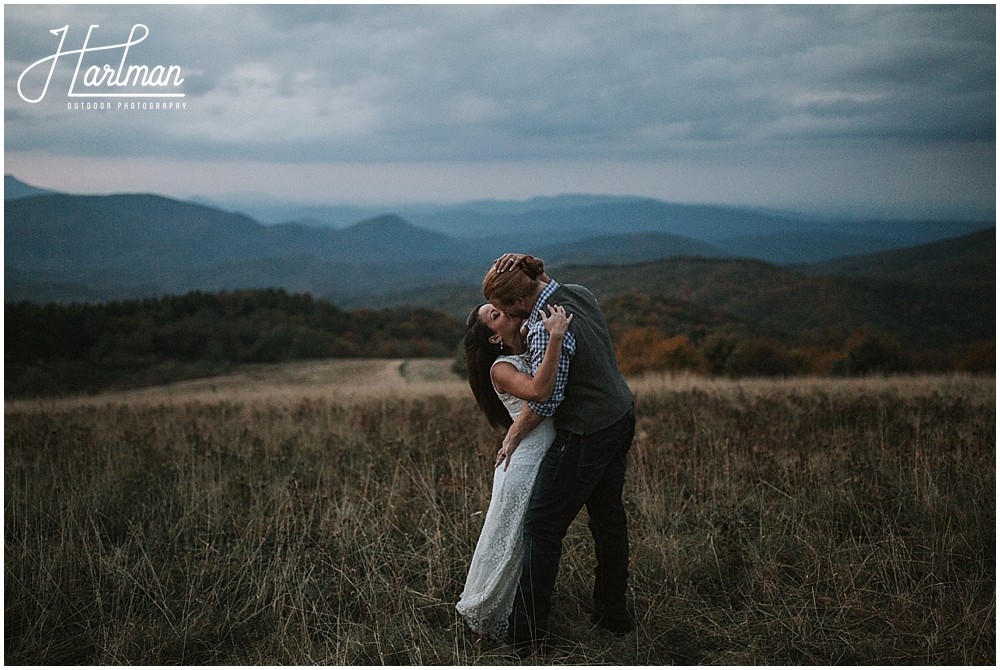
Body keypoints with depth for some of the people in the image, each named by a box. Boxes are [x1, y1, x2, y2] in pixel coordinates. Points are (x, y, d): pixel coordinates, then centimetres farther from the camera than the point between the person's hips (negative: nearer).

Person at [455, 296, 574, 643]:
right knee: (510, 544, 5)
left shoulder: (536, 350, 8)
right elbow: (538, 391, -34)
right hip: (525, 462, -7)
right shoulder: (501, 368, -14)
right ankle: (483, 614, 25)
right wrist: (556, 337, -35)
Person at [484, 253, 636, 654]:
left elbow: (544, 401, -19)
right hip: (620, 418, 10)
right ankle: (613, 614, 32)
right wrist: (516, 334, 14)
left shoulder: (545, 331, -26)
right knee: (608, 517, 19)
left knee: (542, 526, 0)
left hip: (586, 436, -9)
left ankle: (527, 635, 7)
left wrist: (513, 436, -3)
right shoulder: (580, 294, 0)